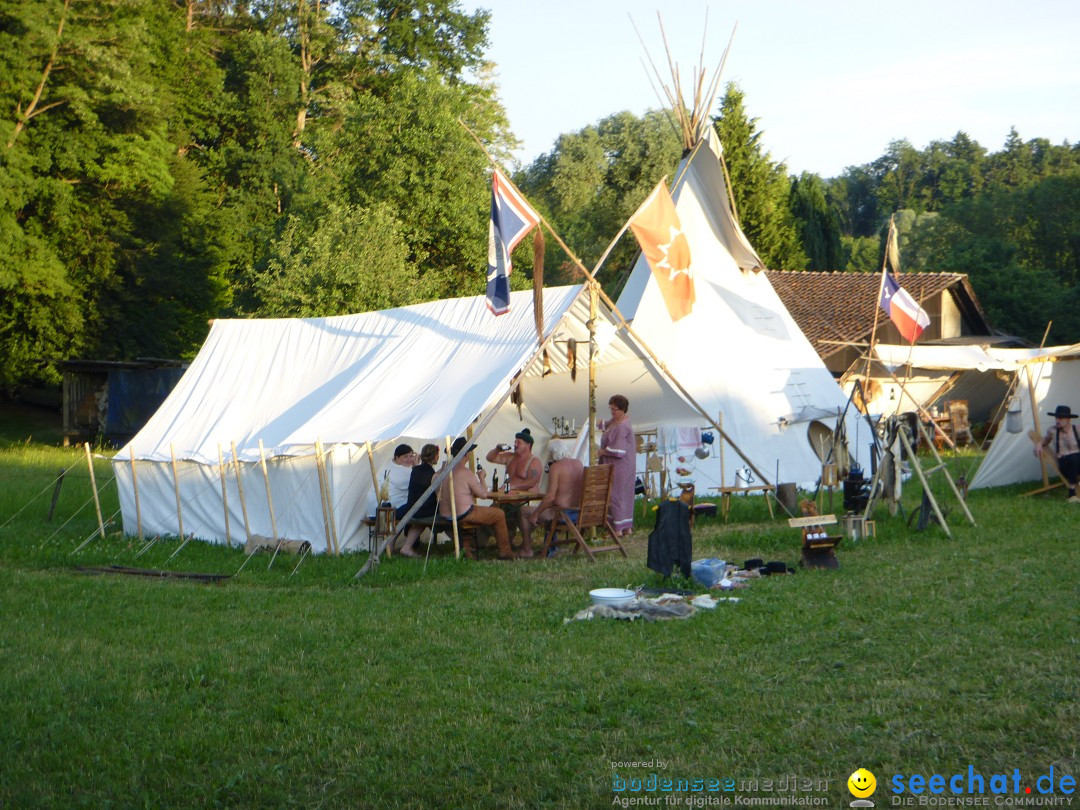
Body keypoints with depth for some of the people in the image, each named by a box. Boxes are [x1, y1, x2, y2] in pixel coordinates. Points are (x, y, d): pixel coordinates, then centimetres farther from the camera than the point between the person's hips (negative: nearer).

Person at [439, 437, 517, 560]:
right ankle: (505, 552, 16)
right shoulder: (466, 472, -16)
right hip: (463, 515, -8)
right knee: (499, 514, 9)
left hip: (445, 515, 8)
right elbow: (483, 494, -11)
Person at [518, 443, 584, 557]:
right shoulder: (579, 464, 7)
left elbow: (550, 496, -20)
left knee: (524, 511, 6)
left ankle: (527, 550, 11)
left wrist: (535, 514, -12)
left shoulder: (556, 467, -14)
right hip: (579, 512, 8)